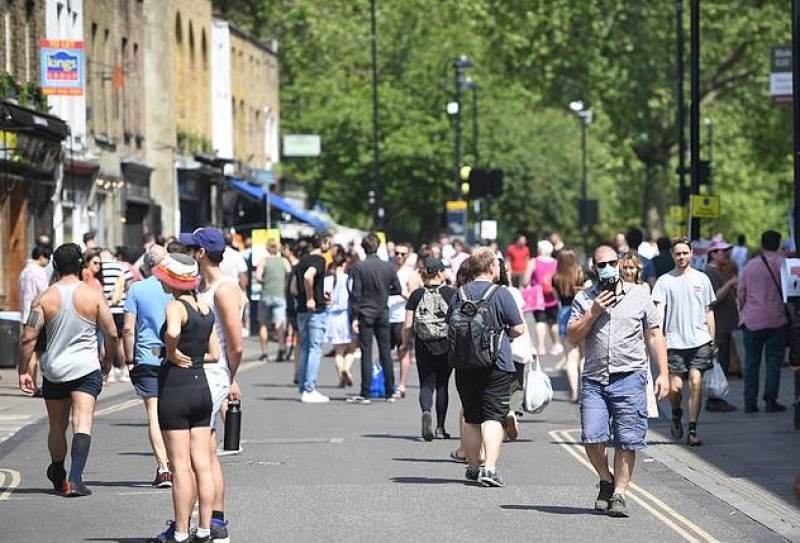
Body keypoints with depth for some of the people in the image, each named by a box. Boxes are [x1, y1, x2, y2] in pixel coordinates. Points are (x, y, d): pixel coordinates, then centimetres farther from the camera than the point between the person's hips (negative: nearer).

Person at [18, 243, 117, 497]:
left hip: (54, 370, 2)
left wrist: (23, 371, 1)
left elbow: (28, 337, -7)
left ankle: (58, 475, 35)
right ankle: (75, 478, -24)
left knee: (57, 426, 17)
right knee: (82, 423, -9)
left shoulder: (44, 298, -3)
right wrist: (108, 360, 16)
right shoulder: (94, 295, -4)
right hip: (86, 369, -2)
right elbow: (111, 333, -1)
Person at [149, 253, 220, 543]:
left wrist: (173, 353, -18)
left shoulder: (176, 306, -14)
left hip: (175, 388, -7)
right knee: (202, 464, 8)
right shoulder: (206, 308, 9)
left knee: (180, 466, -3)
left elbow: (172, 332, -36)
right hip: (201, 386, 7)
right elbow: (214, 355, 15)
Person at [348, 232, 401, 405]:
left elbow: (356, 293, -11)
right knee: (386, 353, 10)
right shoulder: (388, 267, 0)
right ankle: (390, 392, 14)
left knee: (366, 353, -3)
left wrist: (355, 317, -7)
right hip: (383, 313, 3)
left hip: (365, 314, -3)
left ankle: (365, 394, -5)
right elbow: (397, 289, 8)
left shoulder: (359, 267, -9)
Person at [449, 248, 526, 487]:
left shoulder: (460, 294, 4)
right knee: (493, 417, -5)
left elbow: (450, 327, 11)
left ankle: (473, 467, 21)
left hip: (465, 366, 4)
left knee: (471, 419, 14)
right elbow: (518, 329, -6)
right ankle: (489, 467, -17)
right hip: (496, 366, -4)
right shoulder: (501, 294, -8)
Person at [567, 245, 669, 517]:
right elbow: (572, 337, 5)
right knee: (592, 439, -8)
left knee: (627, 441, -3)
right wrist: (593, 313, -8)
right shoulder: (584, 299, 10)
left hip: (629, 378, -1)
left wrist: (663, 373, 2)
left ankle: (619, 494, 5)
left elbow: (654, 336, 9)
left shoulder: (639, 296, 8)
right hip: (594, 379, 1)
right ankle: (606, 480, 18)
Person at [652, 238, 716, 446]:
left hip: (699, 340, 1)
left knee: (696, 383, -8)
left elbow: (708, 312, 16)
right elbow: (658, 310, -5)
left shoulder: (701, 279, 11)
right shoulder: (664, 281, 4)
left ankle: (692, 430, -4)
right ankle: (676, 415, 29)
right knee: (675, 386, -3)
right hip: (674, 341, -1)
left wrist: (712, 341, 14)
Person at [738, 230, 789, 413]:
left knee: (751, 361, 7)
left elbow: (741, 294, 10)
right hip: (776, 320, -3)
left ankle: (750, 402, 5)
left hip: (751, 321, 3)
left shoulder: (750, 266, 6)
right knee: (773, 360, 2)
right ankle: (771, 401, -4)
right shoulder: (783, 263, -5)